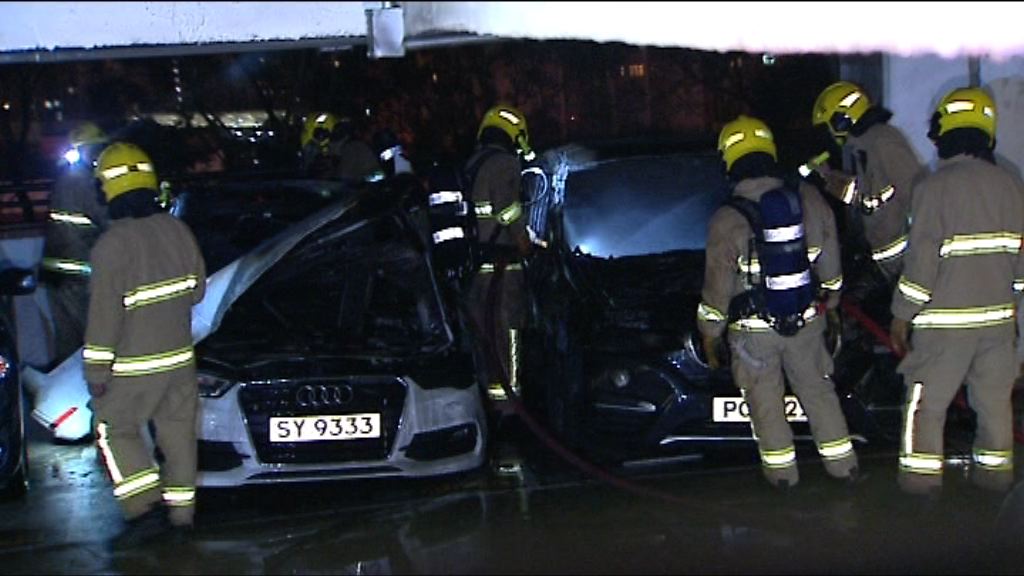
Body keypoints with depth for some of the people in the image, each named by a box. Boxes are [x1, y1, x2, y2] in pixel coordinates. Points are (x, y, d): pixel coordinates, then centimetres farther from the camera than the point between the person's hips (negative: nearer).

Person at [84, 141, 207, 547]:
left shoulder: (112, 244, -20)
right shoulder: (177, 230, -1)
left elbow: (105, 313, -19)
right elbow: (197, 289, 9)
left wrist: (96, 370, -11)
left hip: (135, 365, -5)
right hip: (180, 356, 6)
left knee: (115, 429, 12)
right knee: (177, 432, 15)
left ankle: (145, 508, 3)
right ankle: (180, 513, 25)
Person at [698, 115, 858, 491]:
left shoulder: (726, 220, -17)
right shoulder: (808, 199, -5)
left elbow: (717, 288, -12)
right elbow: (829, 259, 6)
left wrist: (709, 334, 1)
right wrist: (832, 297, 22)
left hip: (754, 329, -4)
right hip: (806, 319, 4)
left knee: (765, 398, 12)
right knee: (818, 389, 18)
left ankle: (781, 470, 21)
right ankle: (842, 464, 25)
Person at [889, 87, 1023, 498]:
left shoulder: (934, 187, -13)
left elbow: (921, 259, -15)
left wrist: (903, 314, -7)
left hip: (946, 318, -5)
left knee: (927, 399, 5)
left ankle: (921, 476, 8)